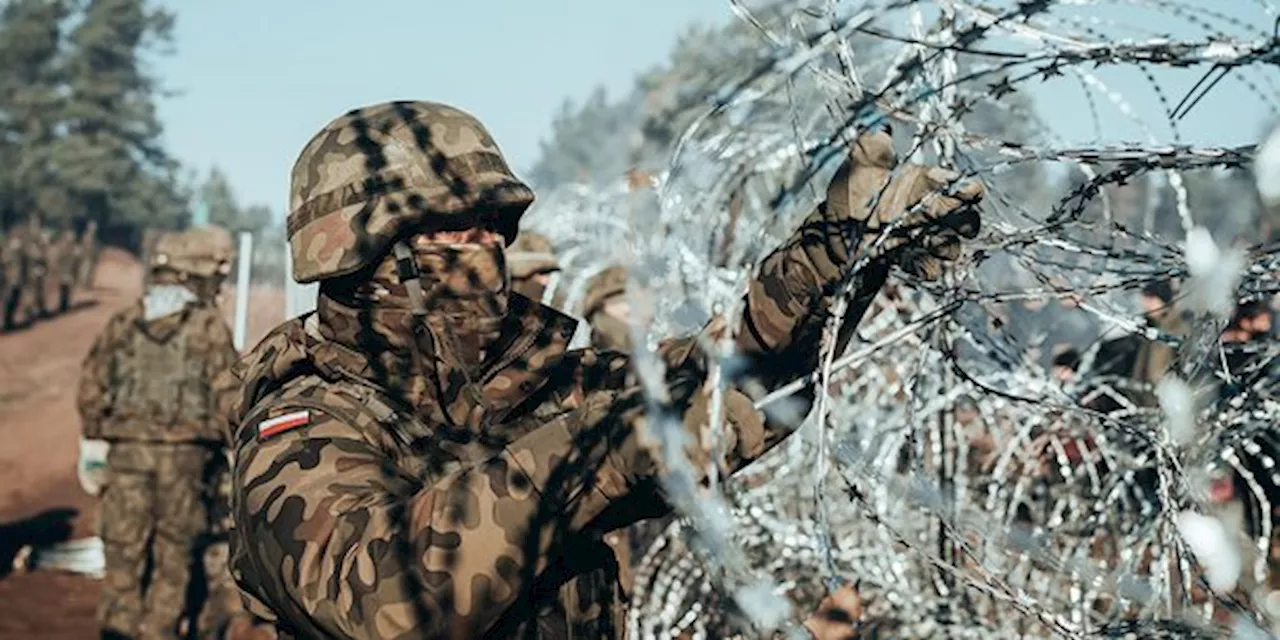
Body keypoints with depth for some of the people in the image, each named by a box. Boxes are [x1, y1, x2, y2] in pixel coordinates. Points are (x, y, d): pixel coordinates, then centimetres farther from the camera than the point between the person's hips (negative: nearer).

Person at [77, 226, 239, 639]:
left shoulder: (122, 325, 4)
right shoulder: (209, 326, -6)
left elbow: (92, 386, 5)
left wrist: (94, 440, 15)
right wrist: (229, 443, 5)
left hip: (127, 450, 3)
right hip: (184, 453, -2)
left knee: (123, 547, 9)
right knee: (174, 550, 9)